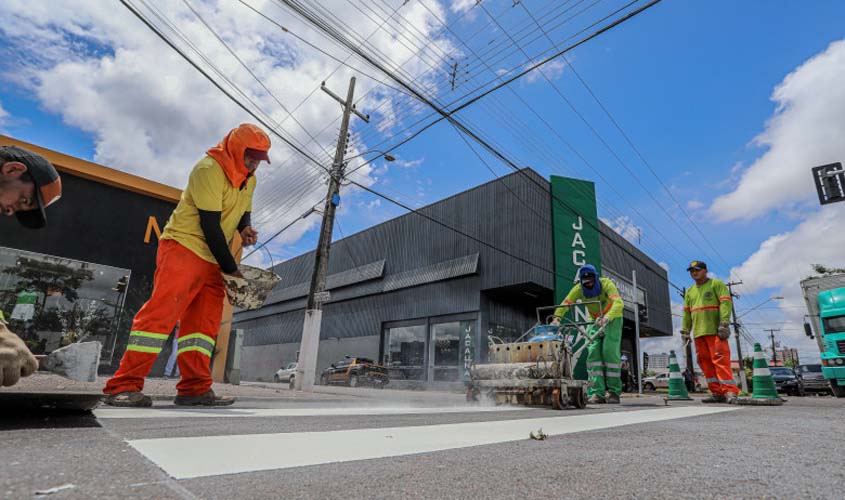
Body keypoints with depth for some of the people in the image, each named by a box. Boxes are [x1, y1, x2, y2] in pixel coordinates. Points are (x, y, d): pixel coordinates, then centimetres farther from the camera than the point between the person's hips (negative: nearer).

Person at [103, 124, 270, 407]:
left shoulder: (249, 179, 12)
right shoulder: (209, 170, -14)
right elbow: (210, 224, -19)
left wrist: (245, 228, -2)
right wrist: (230, 268, -18)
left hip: (211, 260, 8)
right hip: (183, 248, -8)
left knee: (205, 320, 2)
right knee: (162, 311, -14)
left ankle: (195, 388, 3)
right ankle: (124, 386, -6)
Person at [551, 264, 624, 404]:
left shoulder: (606, 284, -28)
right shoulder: (579, 289, -18)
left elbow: (618, 303, -42)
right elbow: (565, 303, -29)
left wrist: (607, 317, -61)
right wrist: (557, 317, -48)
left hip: (612, 319, -3)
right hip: (595, 320, 3)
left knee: (610, 352, -14)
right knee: (593, 352, -10)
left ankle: (613, 392, -2)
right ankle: (597, 393, -9)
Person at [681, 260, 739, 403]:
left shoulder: (716, 284, 5)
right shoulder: (689, 291, 23)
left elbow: (726, 303, -7)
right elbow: (686, 313, 21)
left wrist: (724, 324, -18)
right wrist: (685, 331, 15)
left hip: (715, 331, -6)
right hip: (699, 333, 6)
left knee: (720, 359, -14)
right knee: (705, 362, 3)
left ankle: (730, 391, -11)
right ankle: (717, 393, 6)